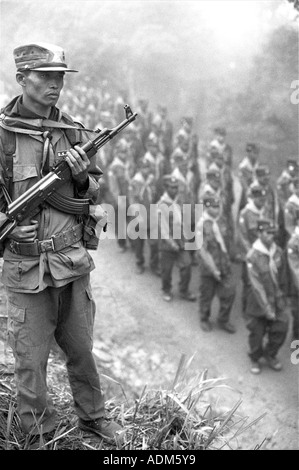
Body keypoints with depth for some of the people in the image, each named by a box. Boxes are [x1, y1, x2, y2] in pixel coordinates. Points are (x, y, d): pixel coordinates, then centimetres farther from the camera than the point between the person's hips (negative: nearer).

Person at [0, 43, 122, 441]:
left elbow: (93, 197, 12)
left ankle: (93, 417, 38)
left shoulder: (75, 134, 5)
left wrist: (82, 179, -8)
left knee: (82, 351, 17)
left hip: (73, 263, 4)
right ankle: (40, 436, 26)